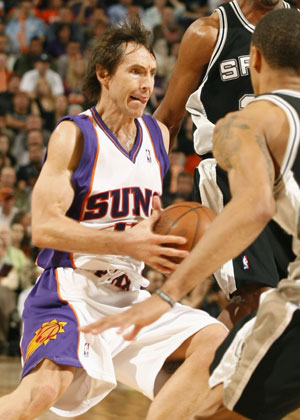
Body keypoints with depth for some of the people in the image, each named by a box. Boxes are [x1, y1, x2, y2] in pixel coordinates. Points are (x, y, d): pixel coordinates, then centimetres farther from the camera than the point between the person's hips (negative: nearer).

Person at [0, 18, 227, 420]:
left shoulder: (157, 135, 11)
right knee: (45, 387, -29)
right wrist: (128, 243, -25)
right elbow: (44, 227, -19)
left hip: (130, 294, 7)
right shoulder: (73, 136, -10)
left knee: (216, 341, -8)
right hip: (70, 292, -7)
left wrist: (163, 237, 4)